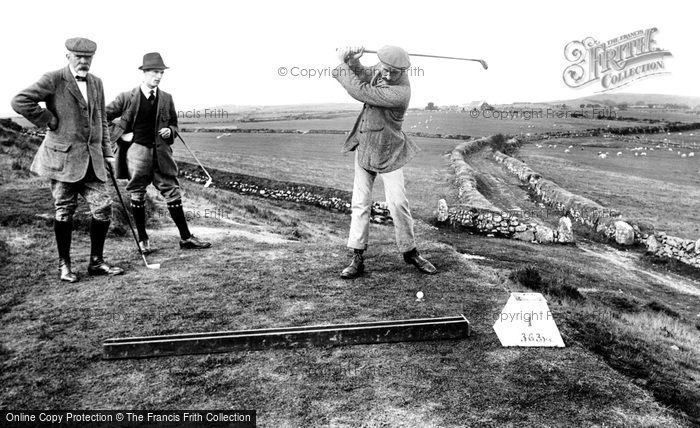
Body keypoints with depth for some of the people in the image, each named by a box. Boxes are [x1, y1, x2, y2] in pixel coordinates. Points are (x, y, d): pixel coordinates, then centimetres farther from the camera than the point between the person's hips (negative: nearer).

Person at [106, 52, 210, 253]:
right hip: (136, 149, -3)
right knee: (137, 195, 4)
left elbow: (174, 123, 21)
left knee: (173, 193, 3)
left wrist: (170, 131, -1)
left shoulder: (166, 99, 9)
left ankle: (186, 238, 10)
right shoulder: (127, 97, -1)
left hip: (160, 152, 3)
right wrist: (120, 135, -3)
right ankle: (142, 240, 16)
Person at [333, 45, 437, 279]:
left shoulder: (399, 93, -27)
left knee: (398, 203, -6)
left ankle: (410, 252, 15)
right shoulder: (380, 71, -4)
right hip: (364, 147, 6)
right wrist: (352, 59, -20)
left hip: (389, 152, -6)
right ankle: (357, 258, 8)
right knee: (360, 203, 3)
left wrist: (342, 64, -16)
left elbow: (360, 91, -28)